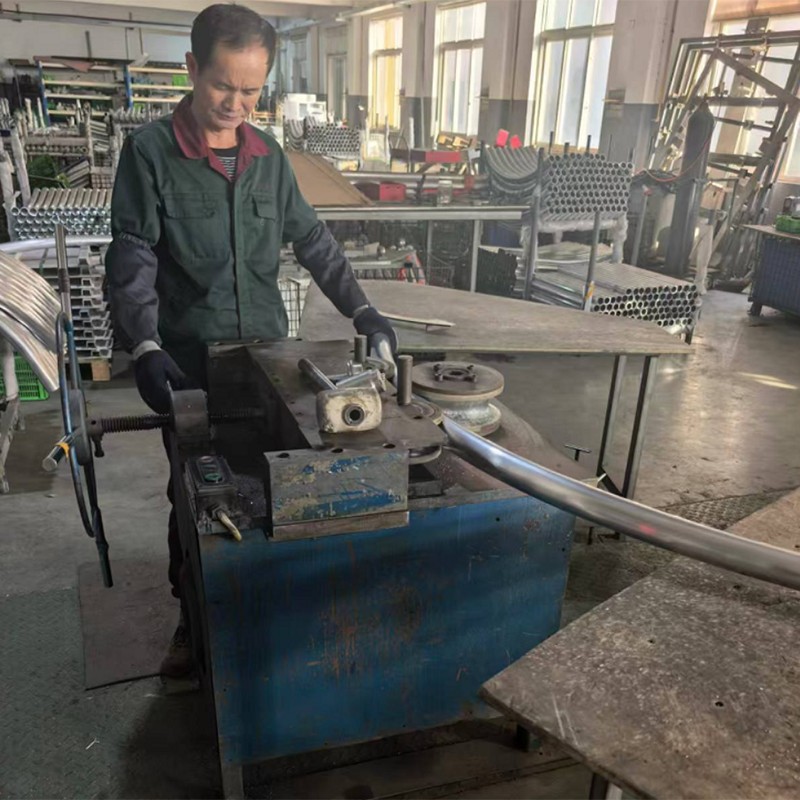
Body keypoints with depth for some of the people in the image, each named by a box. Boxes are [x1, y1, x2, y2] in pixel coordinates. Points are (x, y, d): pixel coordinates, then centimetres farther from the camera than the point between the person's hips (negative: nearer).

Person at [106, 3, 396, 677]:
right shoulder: (150, 151, -7)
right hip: (189, 365, -3)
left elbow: (314, 242, 9)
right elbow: (133, 259, -11)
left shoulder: (268, 156, 5)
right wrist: (145, 347, -24)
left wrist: (362, 310, 0)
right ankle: (193, 617, 31)